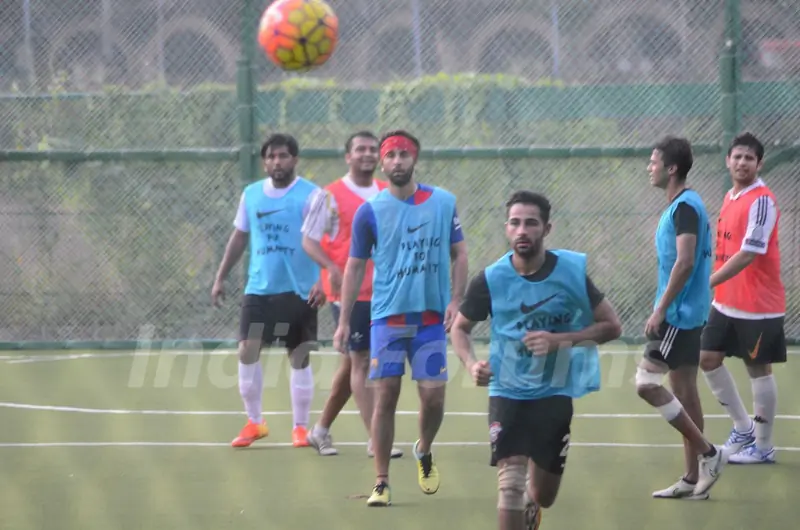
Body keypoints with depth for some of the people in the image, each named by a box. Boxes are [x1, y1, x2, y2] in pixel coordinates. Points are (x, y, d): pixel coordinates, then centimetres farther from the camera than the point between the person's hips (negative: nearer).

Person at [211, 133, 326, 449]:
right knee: (247, 351, -3)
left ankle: (300, 427, 11)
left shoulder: (311, 195, -7)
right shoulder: (251, 195, 8)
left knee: (299, 357, 1)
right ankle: (254, 422, 11)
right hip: (259, 289, 4)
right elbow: (239, 238, 17)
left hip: (299, 291, -4)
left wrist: (322, 281, -25)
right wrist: (220, 277, 14)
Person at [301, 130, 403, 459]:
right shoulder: (330, 196, -5)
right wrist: (331, 267, -22)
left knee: (352, 362, 13)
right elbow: (309, 240, -6)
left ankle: (322, 429, 26)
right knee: (361, 361, -9)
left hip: (383, 292, 6)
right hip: (349, 292, -6)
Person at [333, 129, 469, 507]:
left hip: (431, 317, 1)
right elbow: (355, 266, 4)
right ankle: (381, 483, 1)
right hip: (387, 316, -1)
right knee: (386, 397, -5)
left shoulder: (443, 203, 3)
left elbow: (459, 254, 9)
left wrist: (456, 299, -5)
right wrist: (344, 322, 0)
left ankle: (424, 452, 28)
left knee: (433, 397, -3)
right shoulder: (370, 211, -1)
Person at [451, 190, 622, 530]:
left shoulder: (573, 270, -11)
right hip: (507, 392, -1)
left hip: (555, 393, 1)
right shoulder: (490, 280, -11)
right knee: (511, 482, -20)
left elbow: (612, 326, -5)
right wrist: (471, 365, -15)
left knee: (543, 497, 12)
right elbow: (460, 327, 6)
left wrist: (560, 339, -20)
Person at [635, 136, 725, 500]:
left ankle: (707, 453, -9)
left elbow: (684, 262, -24)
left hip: (678, 314, -10)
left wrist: (660, 310, -23)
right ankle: (693, 479, 12)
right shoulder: (680, 205, 14)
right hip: (686, 314, 10)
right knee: (684, 391, 10)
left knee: (647, 382, -12)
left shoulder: (685, 207, -16)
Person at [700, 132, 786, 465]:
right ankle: (743, 428, 23)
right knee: (708, 359, 9)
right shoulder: (730, 198, 10)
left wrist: (707, 283, -27)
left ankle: (763, 447, 11)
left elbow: (748, 254, -25)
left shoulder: (761, 201, -18)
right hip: (726, 302, 9)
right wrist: (716, 289, 12)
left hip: (758, 306, -9)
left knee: (758, 370, 1)